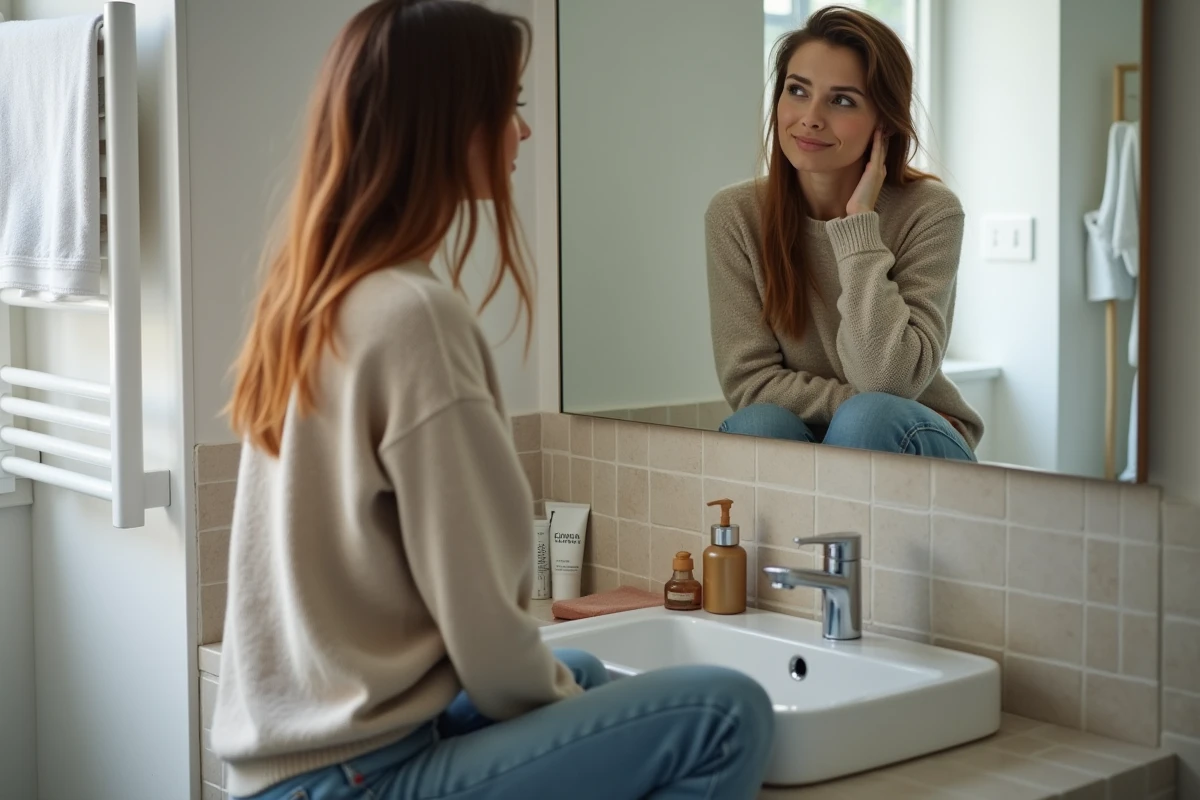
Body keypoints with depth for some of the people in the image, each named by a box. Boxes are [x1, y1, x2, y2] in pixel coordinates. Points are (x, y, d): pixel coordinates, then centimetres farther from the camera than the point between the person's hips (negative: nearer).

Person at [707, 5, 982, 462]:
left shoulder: (930, 213, -15)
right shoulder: (735, 216, -9)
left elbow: (885, 381, -24)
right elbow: (748, 380, -11)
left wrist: (860, 223, -24)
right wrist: (862, 408, -20)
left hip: (920, 447, -1)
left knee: (869, 418, -33)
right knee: (760, 424, -31)